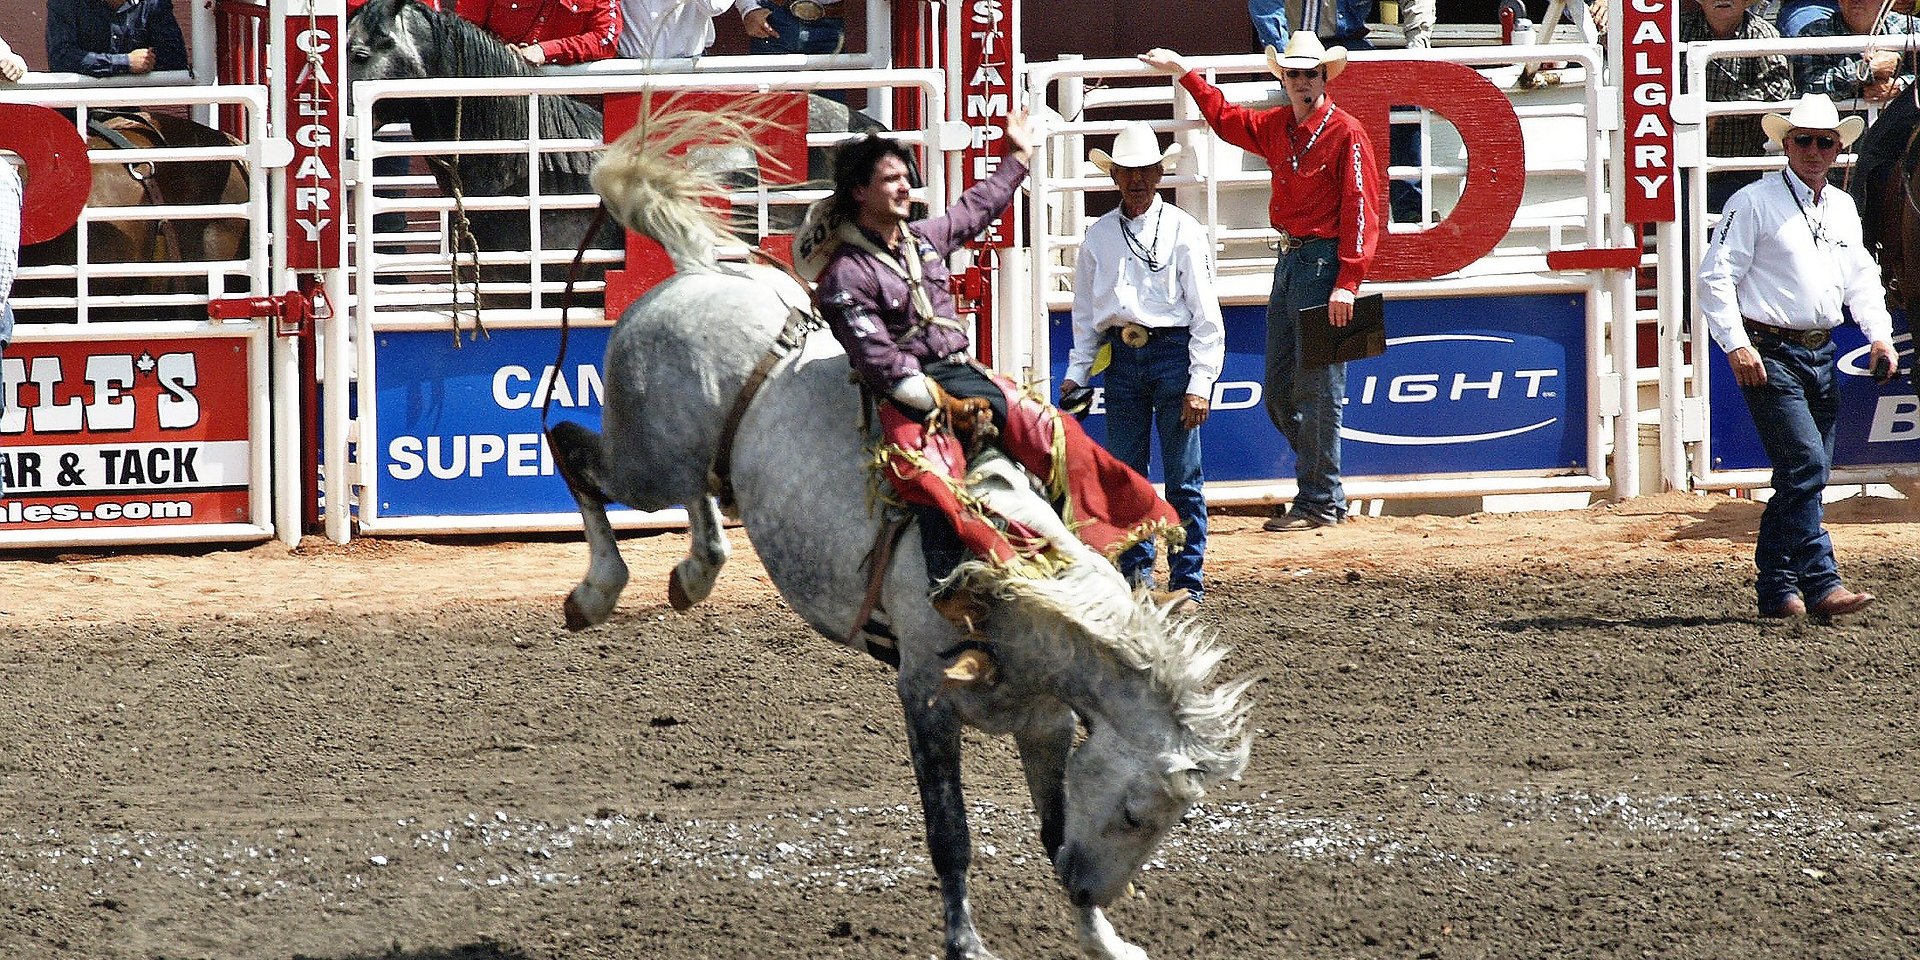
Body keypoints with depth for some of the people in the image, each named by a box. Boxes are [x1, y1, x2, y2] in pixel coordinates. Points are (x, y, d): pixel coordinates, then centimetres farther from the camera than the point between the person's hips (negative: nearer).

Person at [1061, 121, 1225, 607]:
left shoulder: (1184, 232, 0)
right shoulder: (1099, 236, 12)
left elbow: (1205, 314, -3)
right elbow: (1085, 311, 17)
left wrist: (1199, 383, -9)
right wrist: (1077, 371, 8)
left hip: (1173, 352, -4)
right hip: (1122, 355, 4)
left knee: (1182, 476, -3)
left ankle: (1187, 580, 2)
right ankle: (1136, 572, 14)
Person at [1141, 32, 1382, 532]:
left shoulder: (1345, 133, -11)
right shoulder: (1276, 127, 12)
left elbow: (1361, 209, -15)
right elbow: (1226, 118, 33)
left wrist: (1347, 283, -22)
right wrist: (1184, 72, 35)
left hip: (1324, 262, -9)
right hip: (1288, 260, 9)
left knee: (1317, 388, -7)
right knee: (1278, 392, 11)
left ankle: (1320, 503, -2)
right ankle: (1321, 487, 20)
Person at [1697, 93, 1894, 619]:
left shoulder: (1843, 208, 15)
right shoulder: (1754, 202, -6)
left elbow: (1861, 278, 22)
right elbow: (1715, 277, -10)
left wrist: (1880, 334, 6)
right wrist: (1737, 345, -19)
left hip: (1821, 354, 7)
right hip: (1770, 355, -7)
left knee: (1803, 475, 8)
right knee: (1805, 465, -16)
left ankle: (1777, 587, 15)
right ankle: (1820, 584, -18)